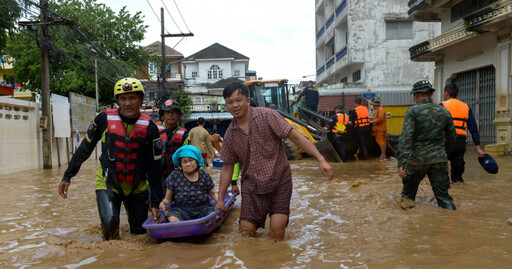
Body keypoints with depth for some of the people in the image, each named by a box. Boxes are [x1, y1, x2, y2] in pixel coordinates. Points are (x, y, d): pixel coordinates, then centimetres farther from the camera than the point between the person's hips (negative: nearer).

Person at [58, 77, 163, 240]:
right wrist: (67, 176, 5)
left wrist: (156, 202, -6)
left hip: (137, 186, 1)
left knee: (140, 232, 9)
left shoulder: (149, 127, -10)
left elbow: (154, 166, -7)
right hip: (108, 183, -1)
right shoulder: (104, 119, -10)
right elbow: (85, 148, 3)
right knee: (109, 223, -21)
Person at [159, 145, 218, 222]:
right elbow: (168, 199, 4)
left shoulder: (204, 175, 2)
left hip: (203, 209, 1)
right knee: (172, 219, -33)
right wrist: (164, 203, -19)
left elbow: (213, 193, 10)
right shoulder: (174, 176, 0)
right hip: (181, 210, -1)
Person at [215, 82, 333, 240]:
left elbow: (296, 137, -13)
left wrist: (321, 160, -22)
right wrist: (221, 199, 11)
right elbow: (227, 167, 12)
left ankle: (278, 218, 26)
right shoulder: (230, 134, 3)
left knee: (277, 234, -7)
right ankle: (259, 218, 33)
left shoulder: (267, 116, -10)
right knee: (245, 232, 2)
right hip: (251, 187, 4)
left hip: (278, 182, -3)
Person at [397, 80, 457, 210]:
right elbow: (452, 137, 16)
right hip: (439, 159, 3)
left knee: (408, 194, 16)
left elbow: (406, 137, -17)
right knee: (443, 196, 5)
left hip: (417, 159, -3)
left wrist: (401, 164, -21)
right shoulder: (444, 112, 6)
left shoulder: (413, 111, -8)